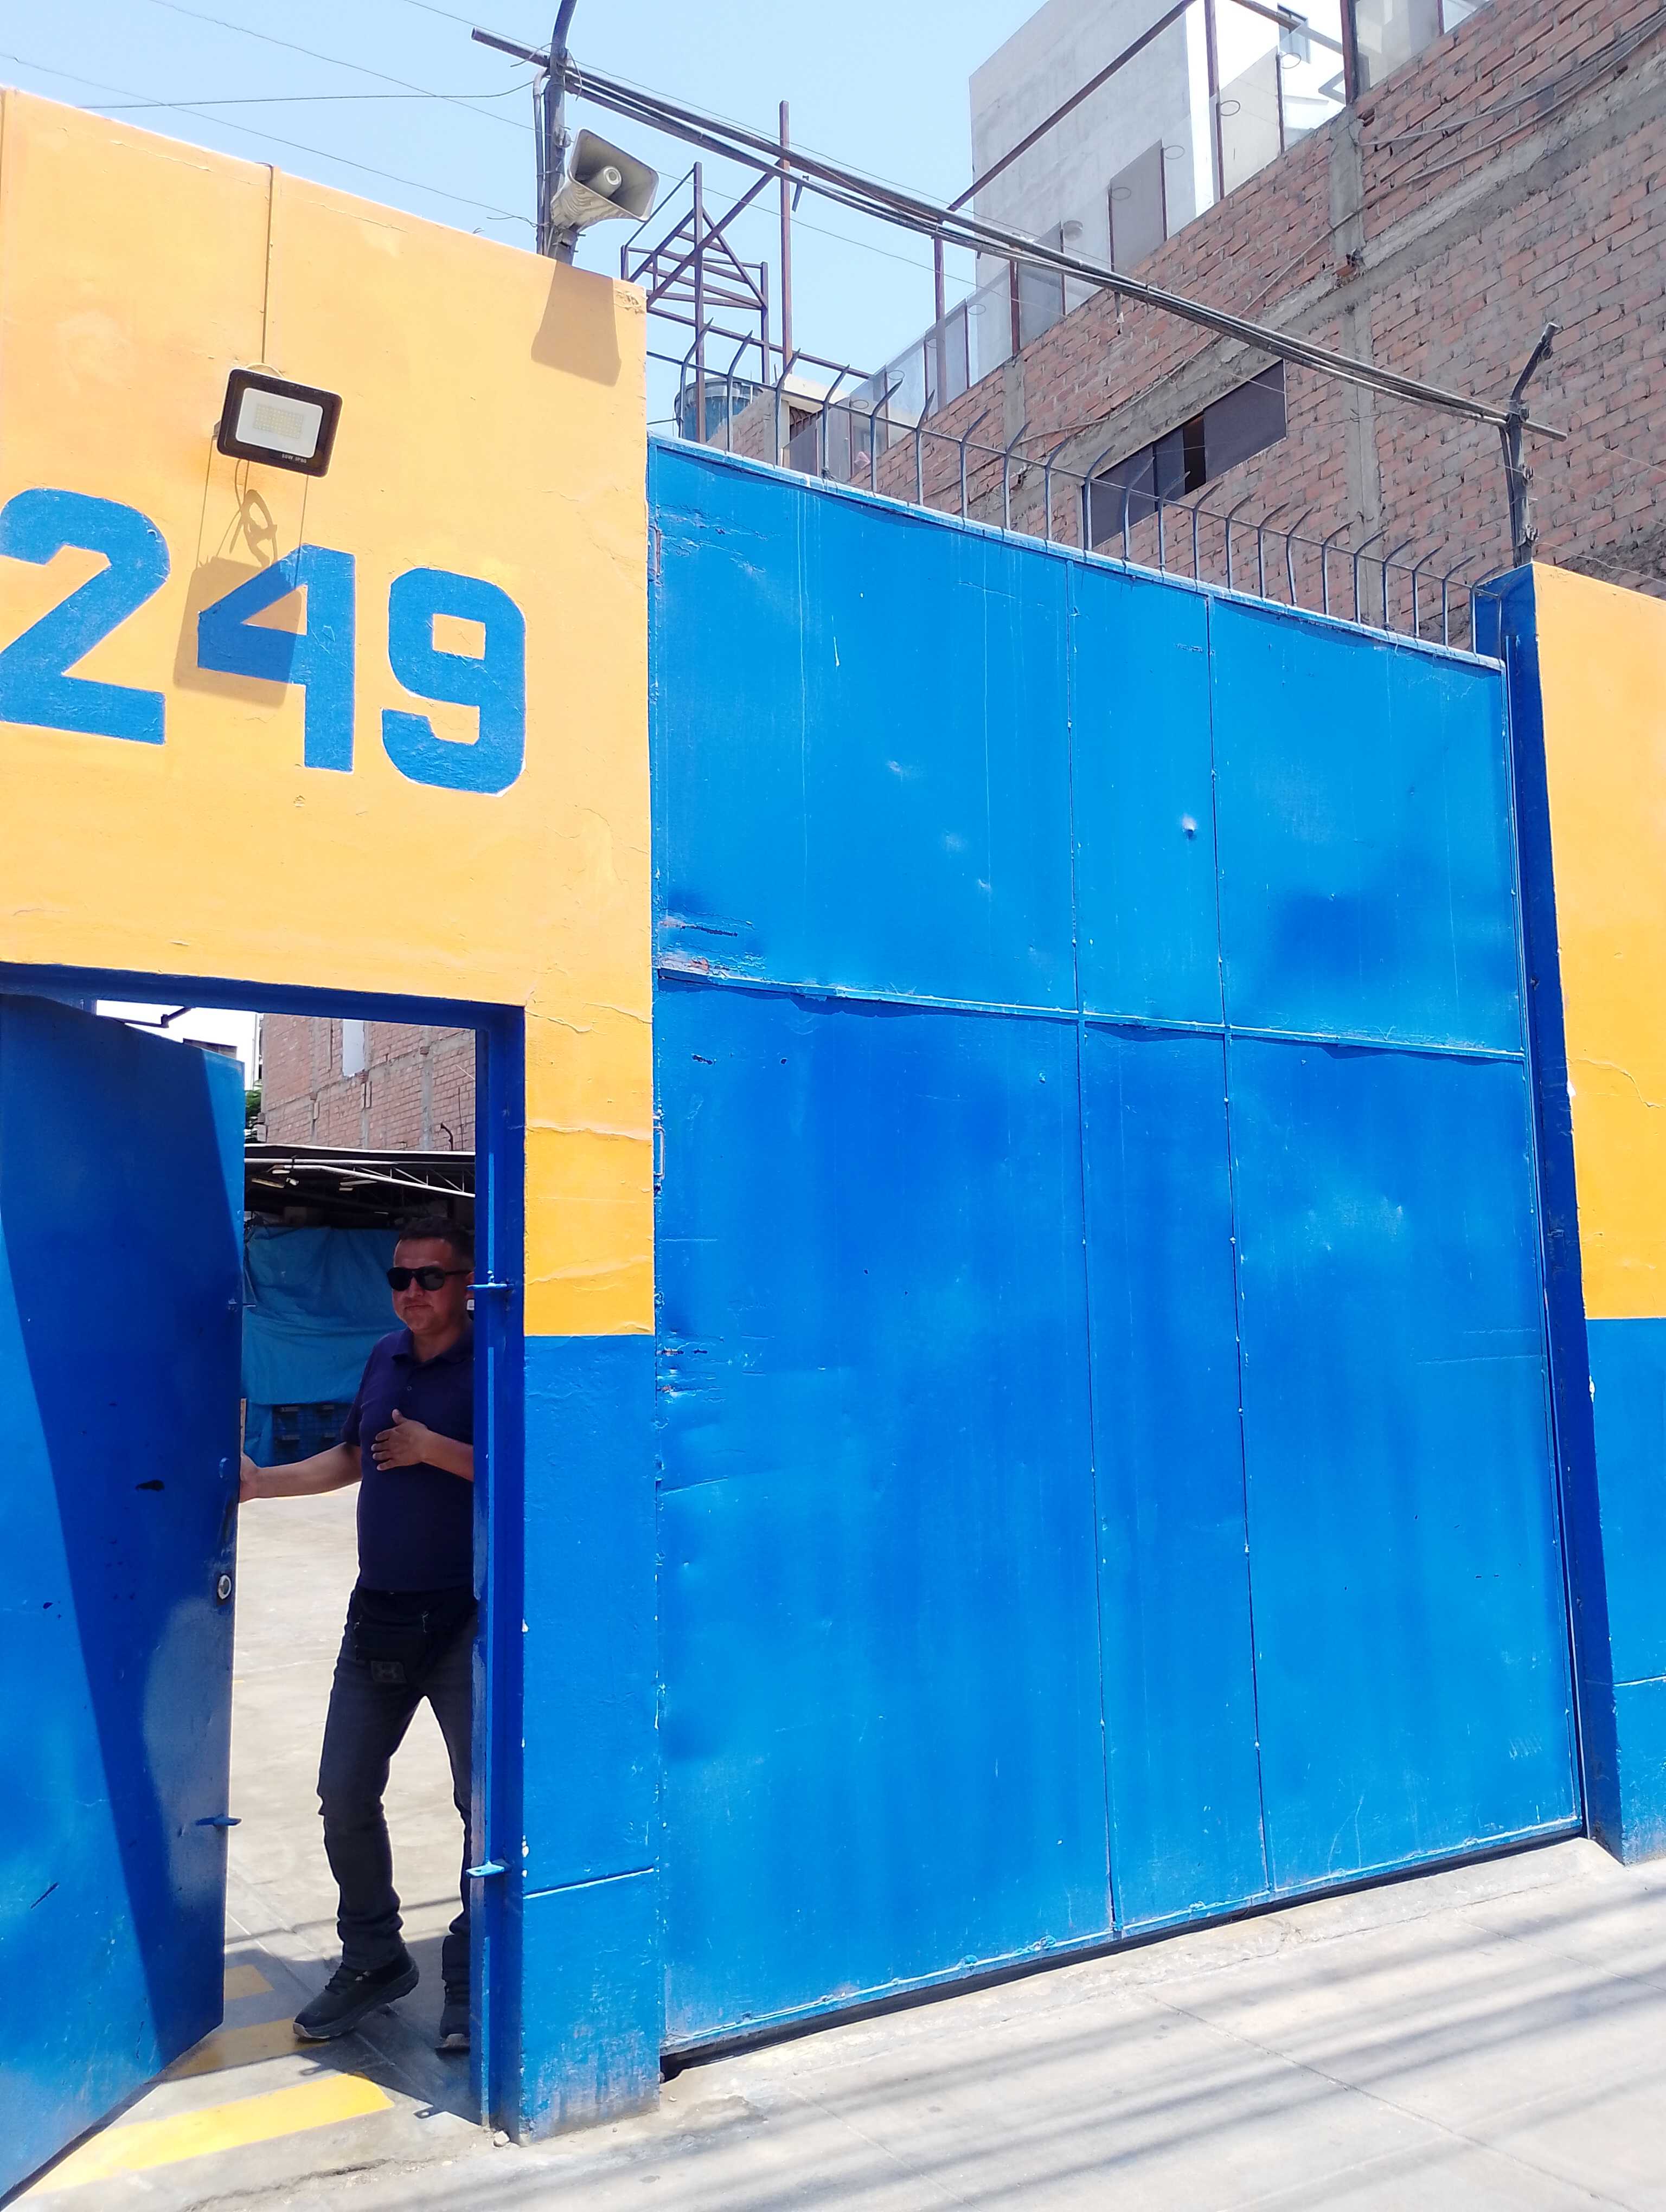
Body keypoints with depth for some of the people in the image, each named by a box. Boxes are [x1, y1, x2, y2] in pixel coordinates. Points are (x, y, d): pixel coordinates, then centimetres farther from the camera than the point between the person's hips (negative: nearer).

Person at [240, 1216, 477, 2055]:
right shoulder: (386, 1357, 8)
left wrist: (435, 1450, -21)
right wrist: (261, 1481, 15)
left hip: (465, 1620, -6)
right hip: (379, 1612, 7)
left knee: (485, 1800, 3)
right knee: (344, 1794, 12)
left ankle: (471, 1981, 21)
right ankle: (373, 1961, 31)